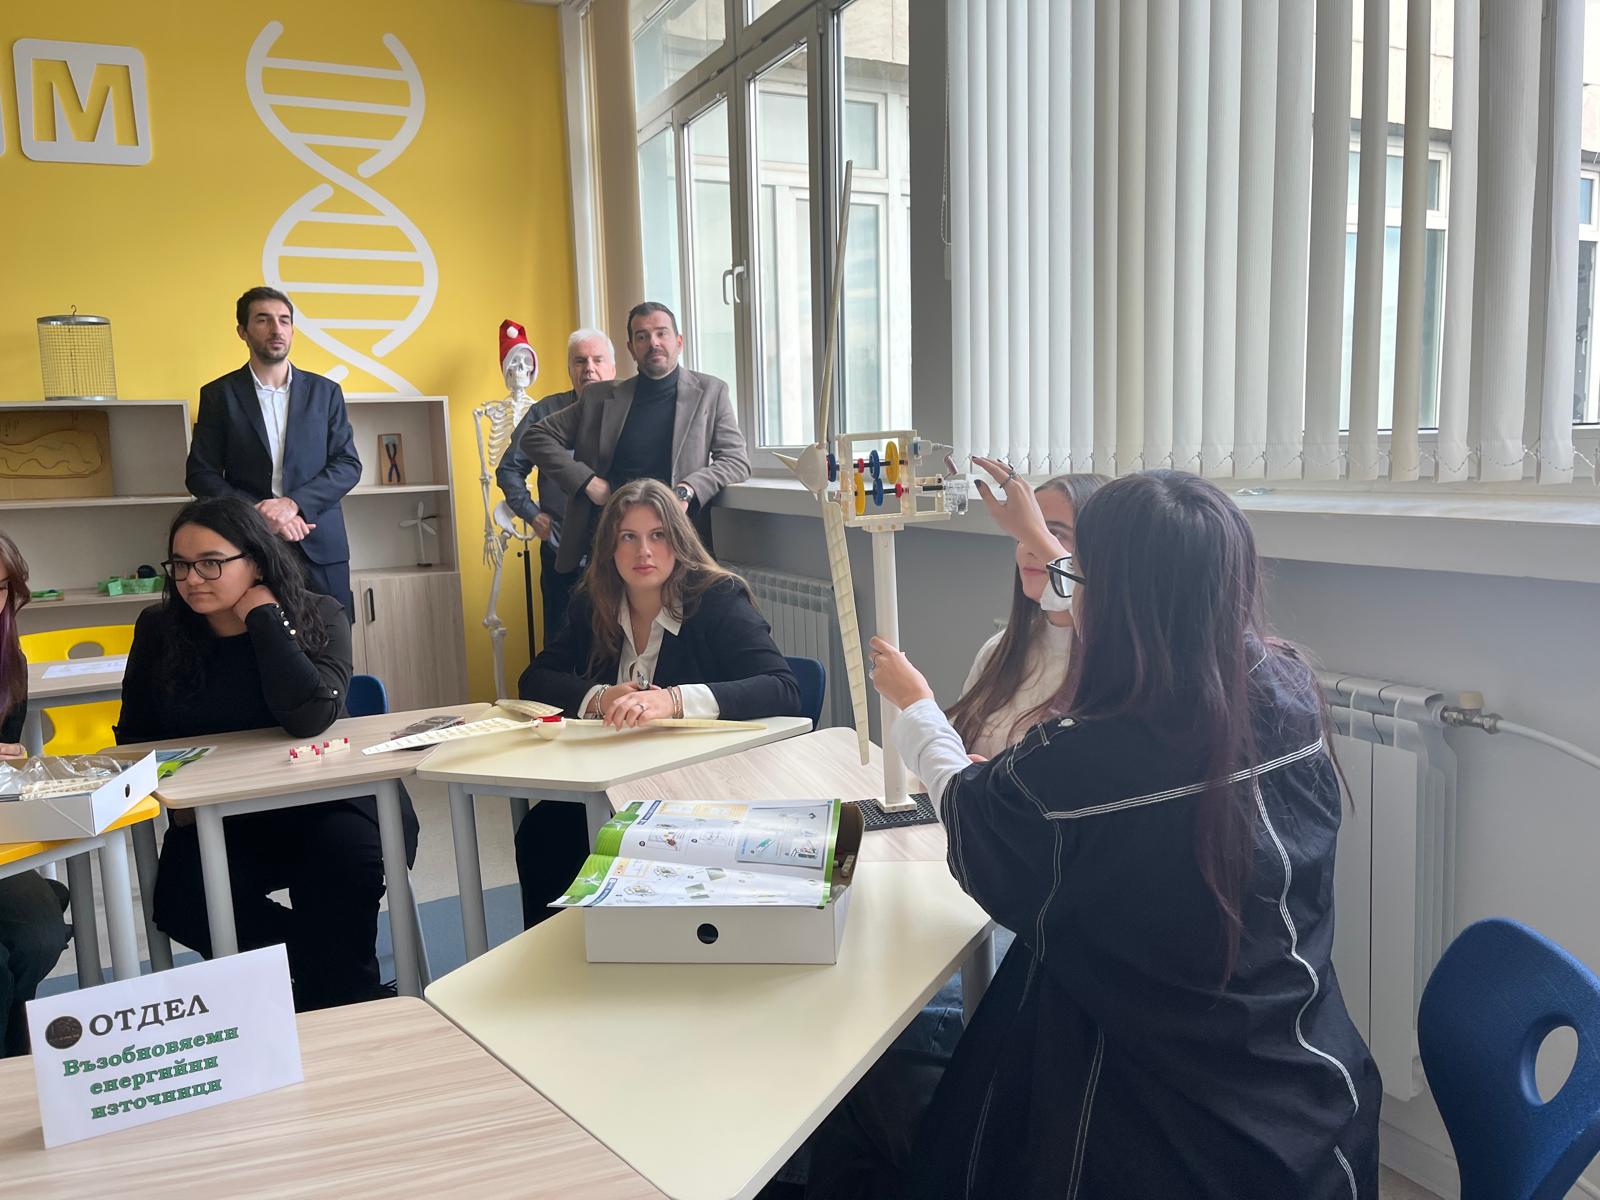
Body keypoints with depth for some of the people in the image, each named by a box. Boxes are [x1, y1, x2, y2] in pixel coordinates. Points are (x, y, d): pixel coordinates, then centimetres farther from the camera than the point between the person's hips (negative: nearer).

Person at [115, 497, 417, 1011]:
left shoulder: (317, 617, -9)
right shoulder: (158, 629, 0)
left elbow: (308, 718, -27)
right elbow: (134, 738, 11)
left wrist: (263, 616, -20)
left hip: (321, 803, -3)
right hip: (216, 821, 3)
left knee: (344, 857, -33)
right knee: (182, 903, -25)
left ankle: (336, 1015, -11)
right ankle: (334, 961, -3)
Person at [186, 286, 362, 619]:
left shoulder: (325, 391, 9)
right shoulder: (218, 394, 7)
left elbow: (348, 465, 4)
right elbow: (201, 475, 3)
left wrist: (293, 503, -12)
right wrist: (261, 514, -12)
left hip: (320, 545, 1)